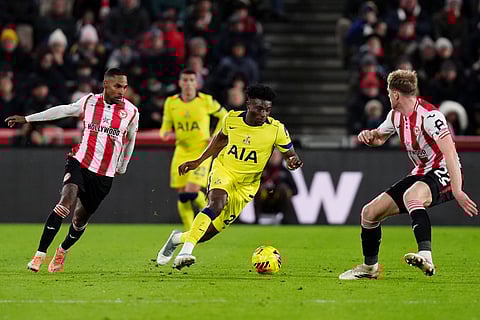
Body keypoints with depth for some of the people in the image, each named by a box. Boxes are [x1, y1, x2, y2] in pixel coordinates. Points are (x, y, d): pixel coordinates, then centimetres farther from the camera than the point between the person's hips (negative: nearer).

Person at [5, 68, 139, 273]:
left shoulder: (131, 112, 1)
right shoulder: (89, 102, 2)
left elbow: (130, 140, 17)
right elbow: (63, 110, 15)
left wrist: (122, 168, 27)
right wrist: (27, 119, 18)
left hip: (104, 175, 1)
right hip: (80, 163, -1)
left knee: (80, 219, 8)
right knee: (65, 203, -24)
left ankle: (63, 250, 38)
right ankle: (40, 254, -21)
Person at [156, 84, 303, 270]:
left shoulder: (276, 129, -14)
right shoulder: (231, 119, -9)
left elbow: (290, 155, -4)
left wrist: (293, 162, -29)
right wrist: (198, 162, 13)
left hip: (246, 184, 1)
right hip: (223, 170, -1)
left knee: (210, 232, -1)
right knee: (216, 204, -34)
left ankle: (179, 238, 30)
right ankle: (186, 251, -38)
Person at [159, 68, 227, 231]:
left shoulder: (206, 100, -6)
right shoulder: (171, 102, 2)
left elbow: (224, 115, 9)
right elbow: (165, 128, 10)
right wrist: (166, 133, -15)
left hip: (202, 151, -3)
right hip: (181, 152, 3)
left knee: (191, 192, -17)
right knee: (182, 196, 0)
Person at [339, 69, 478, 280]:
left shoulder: (429, 115, -21)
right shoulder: (396, 115, 6)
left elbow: (450, 153, -30)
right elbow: (378, 138, 26)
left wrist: (457, 191, -40)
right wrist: (368, 135, 0)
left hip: (442, 173, -9)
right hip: (420, 174, 9)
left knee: (411, 196, -41)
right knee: (370, 213, 5)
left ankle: (426, 257, -55)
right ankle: (369, 267, 28)